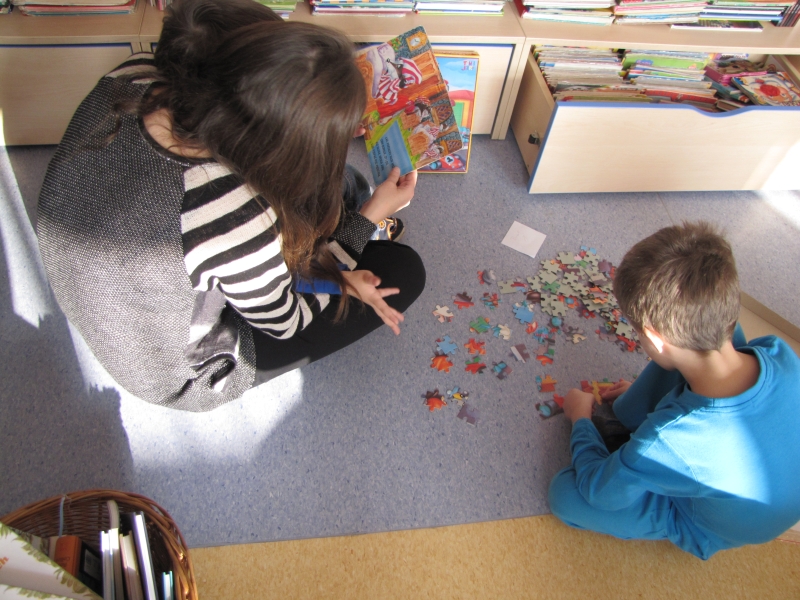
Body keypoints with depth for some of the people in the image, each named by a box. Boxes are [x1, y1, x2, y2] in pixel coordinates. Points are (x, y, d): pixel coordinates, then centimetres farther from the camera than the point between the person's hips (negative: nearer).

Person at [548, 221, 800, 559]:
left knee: (564, 492, -12)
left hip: (710, 529, -5)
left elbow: (599, 490, -23)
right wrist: (648, 390, 6)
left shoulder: (669, 441, -44)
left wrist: (580, 418, -5)